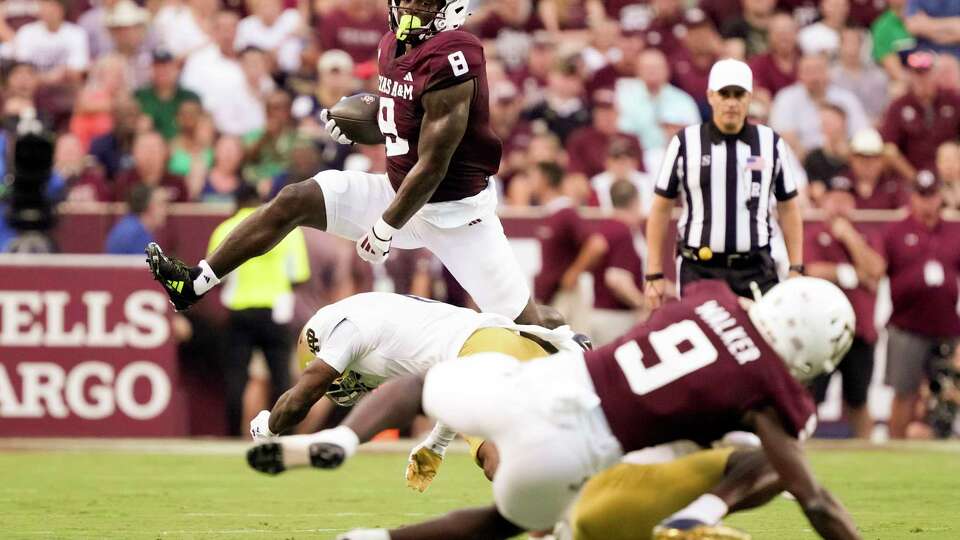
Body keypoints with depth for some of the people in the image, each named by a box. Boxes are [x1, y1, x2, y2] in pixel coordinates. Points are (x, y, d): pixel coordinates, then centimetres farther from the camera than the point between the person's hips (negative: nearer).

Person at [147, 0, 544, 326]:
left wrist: (385, 229, -14)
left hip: (456, 210, -8)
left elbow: (432, 167, -22)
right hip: (404, 193, 8)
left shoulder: (449, 60, -25)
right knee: (294, 202, 2)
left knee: (524, 327, -9)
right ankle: (195, 284, 10)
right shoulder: (393, 48, 2)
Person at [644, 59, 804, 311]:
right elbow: (661, 210, 6)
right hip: (699, 270, -1)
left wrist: (796, 270, 5)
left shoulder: (771, 143, 7)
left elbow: (789, 209, 13)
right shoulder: (685, 143, 3)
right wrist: (654, 275, 2)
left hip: (756, 271, 1)